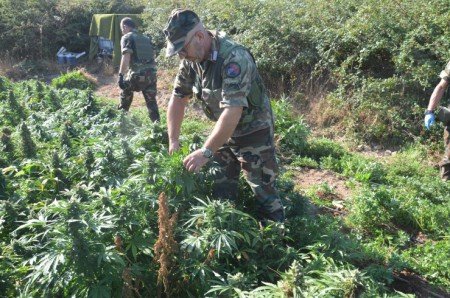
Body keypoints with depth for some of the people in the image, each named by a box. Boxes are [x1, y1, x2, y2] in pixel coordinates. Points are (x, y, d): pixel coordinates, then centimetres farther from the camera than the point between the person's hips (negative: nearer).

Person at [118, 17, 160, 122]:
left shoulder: (127, 38, 1)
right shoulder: (146, 38, 22)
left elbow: (126, 58, -12)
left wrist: (121, 75, -13)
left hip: (137, 74, -5)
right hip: (151, 73, 5)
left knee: (125, 92, 21)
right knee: (151, 101, 11)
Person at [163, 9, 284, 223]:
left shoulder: (235, 58, -30)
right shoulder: (191, 60, -6)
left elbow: (233, 111, -35)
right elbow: (178, 99, 1)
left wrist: (206, 152, -35)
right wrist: (173, 141, -4)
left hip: (253, 131, -7)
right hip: (223, 131, 7)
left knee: (263, 191, -1)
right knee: (221, 191, 13)